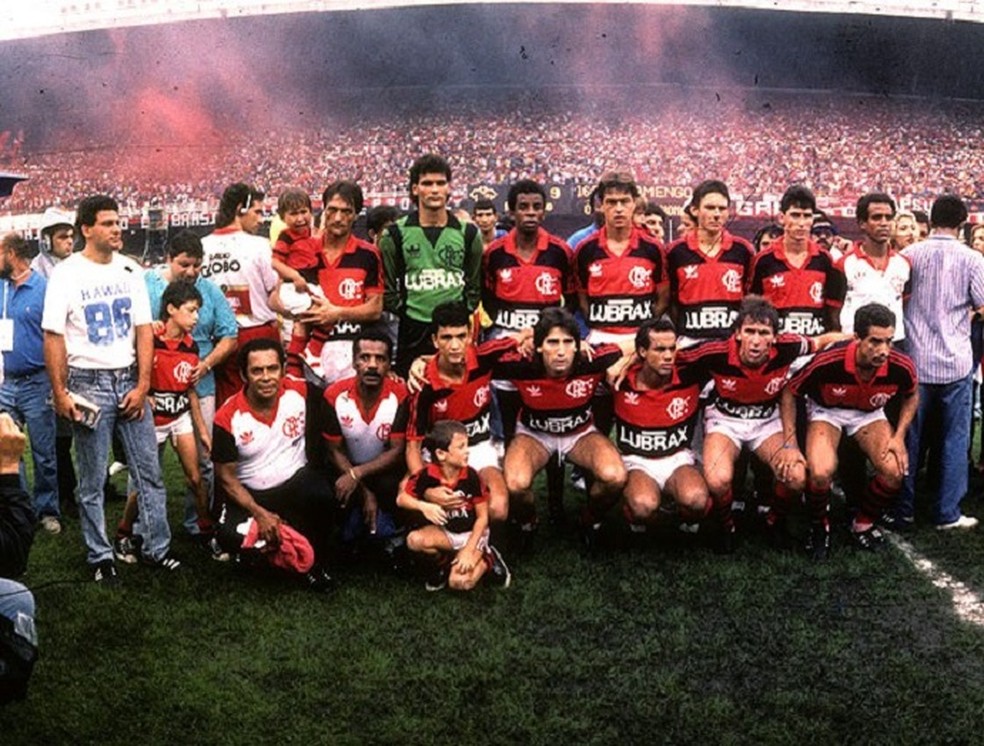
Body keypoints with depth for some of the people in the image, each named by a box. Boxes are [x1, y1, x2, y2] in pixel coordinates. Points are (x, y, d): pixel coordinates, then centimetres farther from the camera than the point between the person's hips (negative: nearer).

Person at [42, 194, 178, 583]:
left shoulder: (130, 271, 6)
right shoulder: (66, 274, -5)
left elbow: (144, 330, 5)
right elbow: (53, 337, -6)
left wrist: (142, 385, -3)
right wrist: (59, 393, -11)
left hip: (129, 380, 3)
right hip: (89, 383, -3)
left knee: (150, 471, 4)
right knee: (93, 480, 5)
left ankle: (156, 547, 15)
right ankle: (100, 557, 15)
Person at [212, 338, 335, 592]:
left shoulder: (300, 392, -10)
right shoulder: (227, 418, -14)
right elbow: (226, 477, -9)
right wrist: (259, 514, -18)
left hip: (296, 482, 1)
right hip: (250, 495, -1)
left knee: (322, 495, -33)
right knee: (231, 537, -30)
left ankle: (315, 564, -4)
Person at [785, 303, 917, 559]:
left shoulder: (901, 367, -26)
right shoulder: (827, 362, -35)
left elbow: (911, 397, 1)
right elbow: (789, 392, -17)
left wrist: (899, 436, -11)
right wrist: (790, 445, -19)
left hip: (869, 414, 3)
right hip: (826, 411, -3)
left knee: (895, 470, -21)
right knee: (821, 473, -29)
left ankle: (863, 524, 9)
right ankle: (819, 526, 4)